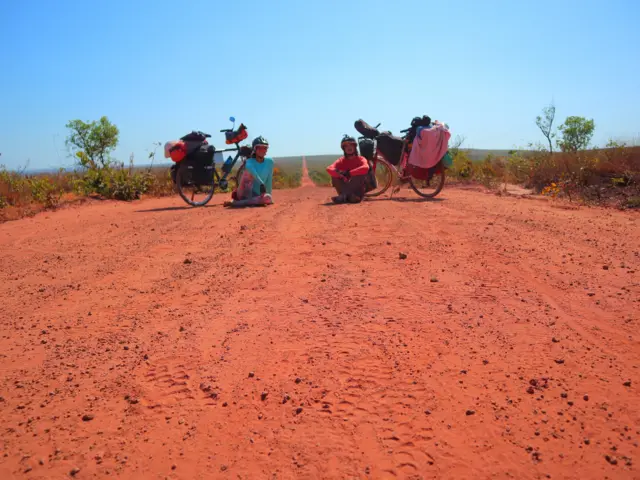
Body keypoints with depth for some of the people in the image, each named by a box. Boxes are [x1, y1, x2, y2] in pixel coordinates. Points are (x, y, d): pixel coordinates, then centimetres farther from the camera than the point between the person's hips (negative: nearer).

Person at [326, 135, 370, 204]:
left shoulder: (361, 159, -3)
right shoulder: (341, 160, 3)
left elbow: (365, 168, -29)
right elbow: (329, 169, -18)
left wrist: (348, 173, -31)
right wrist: (340, 174, -35)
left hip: (358, 191, -2)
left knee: (360, 174, -28)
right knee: (334, 176, -19)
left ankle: (343, 195, -35)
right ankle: (348, 195, -33)